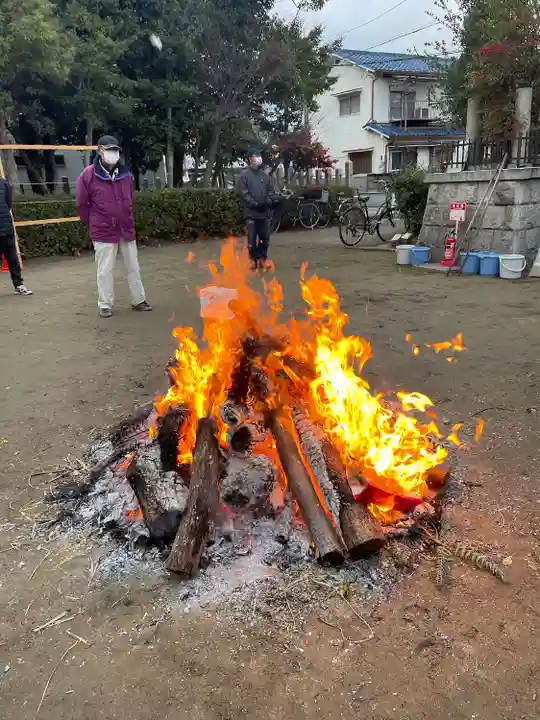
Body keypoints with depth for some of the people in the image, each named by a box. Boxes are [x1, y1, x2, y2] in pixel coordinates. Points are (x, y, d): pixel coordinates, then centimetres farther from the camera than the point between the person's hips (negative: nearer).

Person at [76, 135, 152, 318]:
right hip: (103, 232, -4)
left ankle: (138, 301, 22)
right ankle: (105, 305, 14)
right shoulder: (88, 175, -10)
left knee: (133, 267, 11)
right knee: (105, 270, 3)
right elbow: (82, 205, -2)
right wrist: (93, 225, 5)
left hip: (127, 229, 4)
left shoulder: (125, 173, 4)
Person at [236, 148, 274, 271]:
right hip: (251, 212, -4)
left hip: (264, 211, 4)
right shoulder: (244, 174, -3)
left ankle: (263, 258, 20)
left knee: (265, 237, 8)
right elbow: (243, 193, -10)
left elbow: (270, 190, 15)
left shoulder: (265, 175, 10)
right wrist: (254, 204, -17)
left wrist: (268, 202, -5)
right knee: (252, 238, 2)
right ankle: (254, 259, 13)